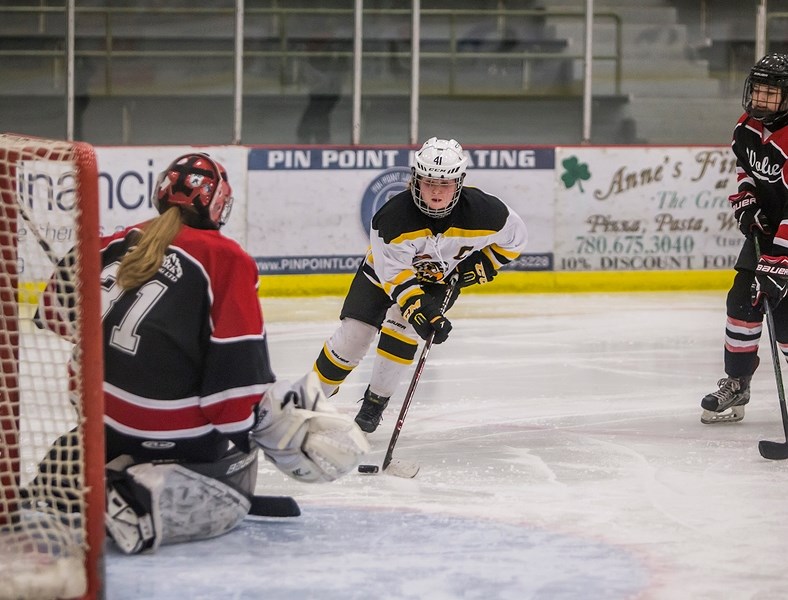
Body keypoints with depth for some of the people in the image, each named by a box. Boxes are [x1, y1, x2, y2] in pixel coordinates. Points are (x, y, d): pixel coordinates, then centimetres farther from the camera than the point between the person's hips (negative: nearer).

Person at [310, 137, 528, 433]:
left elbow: (515, 237, -9)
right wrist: (420, 312, -45)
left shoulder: (482, 211, -29)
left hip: (443, 277, 1)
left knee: (401, 324, -24)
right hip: (386, 267, -1)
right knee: (353, 336, -8)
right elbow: (395, 274, -34)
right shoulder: (393, 215, -35)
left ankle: (375, 402, -6)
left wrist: (480, 266, -16)